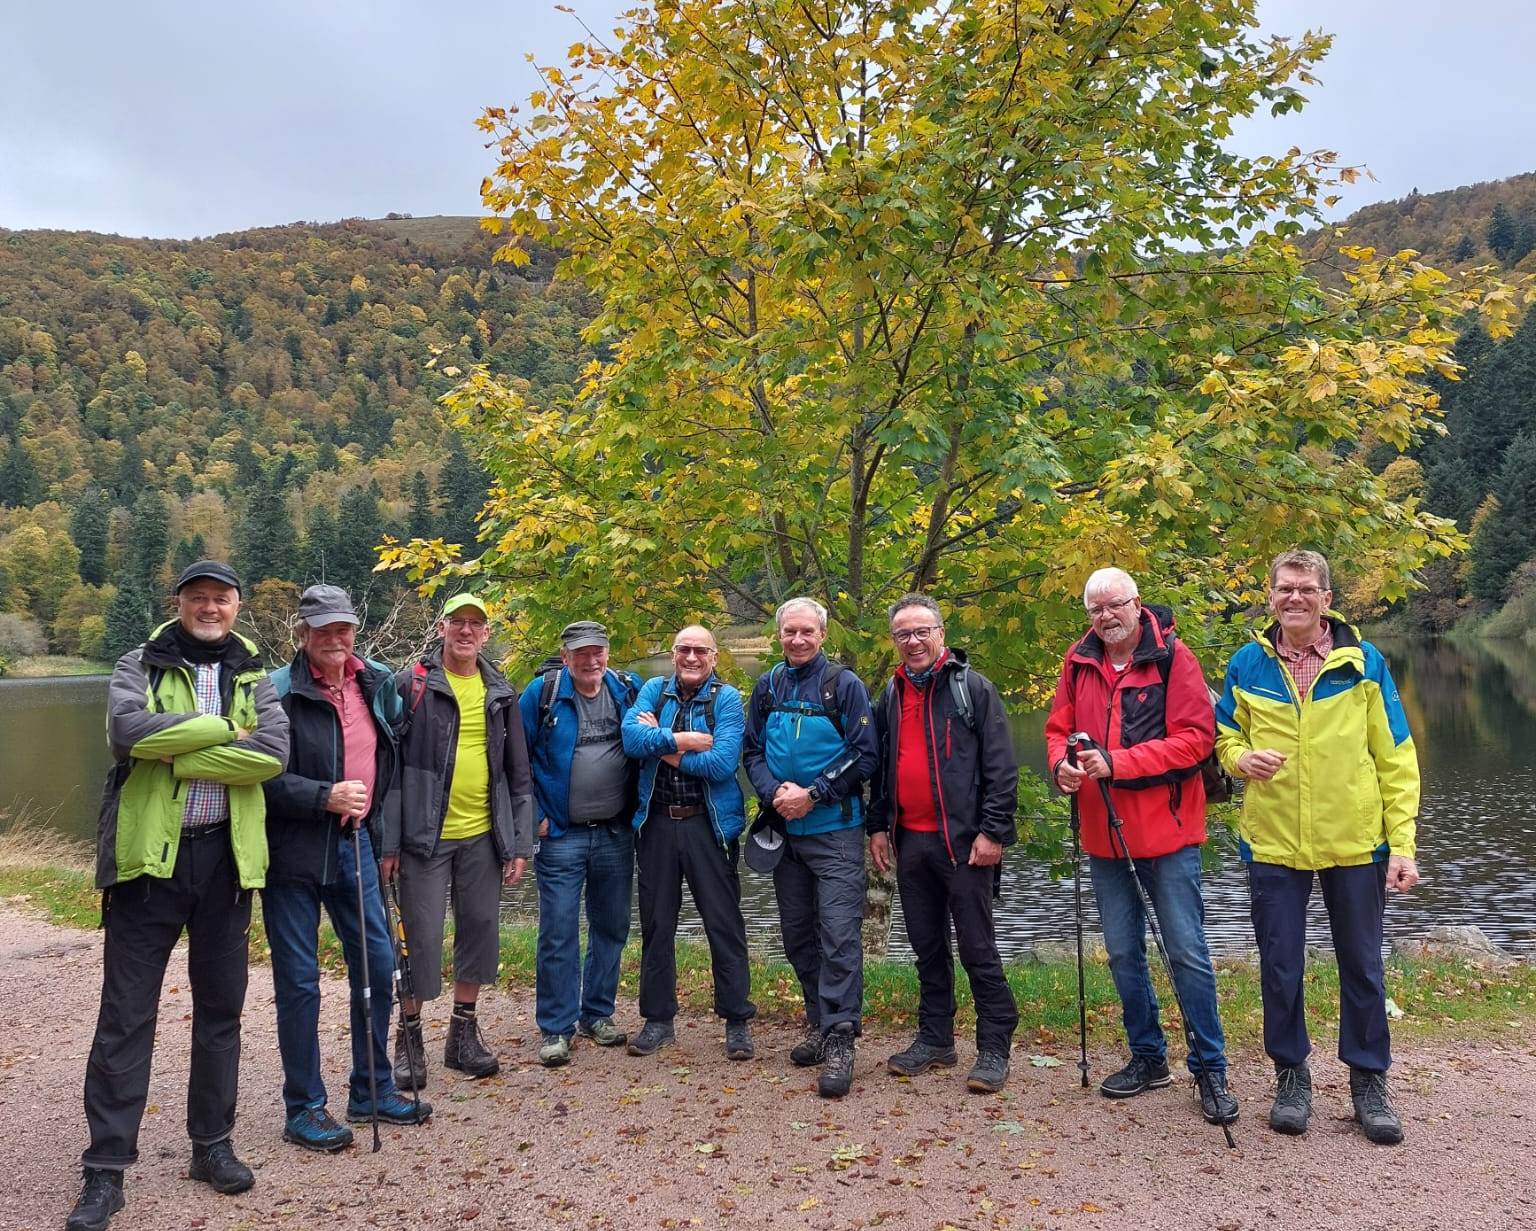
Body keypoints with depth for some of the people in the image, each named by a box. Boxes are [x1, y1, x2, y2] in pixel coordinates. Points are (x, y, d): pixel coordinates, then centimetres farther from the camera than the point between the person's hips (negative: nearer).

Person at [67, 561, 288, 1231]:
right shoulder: (140, 666, 2)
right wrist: (225, 729, -15)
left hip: (225, 859, 2)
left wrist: (175, 752, -15)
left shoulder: (254, 679, 7)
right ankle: (106, 1169, 15)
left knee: (220, 1007, 12)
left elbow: (273, 753, -11)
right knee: (125, 1014, 4)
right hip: (149, 856, -2)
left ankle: (212, 1144, 27)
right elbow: (127, 729, -20)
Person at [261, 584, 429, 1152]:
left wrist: (385, 829, 11)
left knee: (378, 966, 11)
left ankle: (371, 1091, 28)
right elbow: (261, 776, -15)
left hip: (354, 844, 6)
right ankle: (303, 1109, 19)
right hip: (294, 852, -6)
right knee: (299, 981, 4)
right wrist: (325, 797, -24)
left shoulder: (378, 684, 6)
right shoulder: (278, 691, -12)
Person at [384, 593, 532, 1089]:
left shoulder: (501, 693, 9)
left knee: (480, 932, 10)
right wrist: (387, 841, -9)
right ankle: (409, 1038, 19)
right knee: (421, 937, 1)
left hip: (484, 836, 4)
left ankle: (463, 1034, 26)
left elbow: (518, 774, 12)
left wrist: (520, 841, 6)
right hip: (426, 835, -4)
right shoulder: (410, 685, -4)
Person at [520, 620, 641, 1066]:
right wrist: (533, 816, -5)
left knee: (611, 928, 12)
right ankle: (555, 1028, 11)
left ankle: (598, 1014, 27)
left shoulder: (628, 689, 2)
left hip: (616, 834, 3)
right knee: (558, 933, -1)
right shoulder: (542, 693, -6)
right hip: (560, 835, -3)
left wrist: (637, 806, 4)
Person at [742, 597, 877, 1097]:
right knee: (797, 934, 12)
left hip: (835, 831, -5)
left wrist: (813, 794, -14)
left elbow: (865, 756, -7)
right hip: (783, 831, 5)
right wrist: (774, 792, -9)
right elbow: (752, 751, 10)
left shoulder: (844, 685, -4)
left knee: (839, 935, -9)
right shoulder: (766, 687, 9)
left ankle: (839, 1041, -4)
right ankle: (819, 1025, 26)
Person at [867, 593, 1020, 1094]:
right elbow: (879, 767, 19)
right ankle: (935, 1038, 26)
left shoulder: (972, 687, -5)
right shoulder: (890, 696, 13)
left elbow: (1001, 766, -9)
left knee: (978, 949, 0)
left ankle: (994, 1048, 10)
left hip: (962, 841, -6)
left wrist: (993, 831, -14)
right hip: (910, 842, 6)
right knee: (927, 947, 14)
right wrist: (877, 825, 12)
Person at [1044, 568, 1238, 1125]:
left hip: (1166, 831, -5)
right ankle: (1148, 1057, 31)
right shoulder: (1078, 663, 5)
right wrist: (1061, 763, -12)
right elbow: (1058, 729, 11)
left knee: (1187, 952, 2)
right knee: (1123, 953, 15)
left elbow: (1196, 736, -16)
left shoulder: (1172, 657, -9)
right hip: (1103, 834, 5)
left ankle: (1210, 1069, 16)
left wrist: (1117, 762, -22)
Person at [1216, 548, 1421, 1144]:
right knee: (1280, 967, 8)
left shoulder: (1363, 662, -2)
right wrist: (1242, 758, -13)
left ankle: (1369, 1080, 29)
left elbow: (1396, 758, -1)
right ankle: (1291, 1076, 26)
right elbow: (1225, 734, 12)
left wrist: (1402, 842, -6)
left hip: (1355, 843, 0)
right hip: (1273, 842, 1)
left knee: (1361, 966, 11)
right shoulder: (1247, 664, 1)